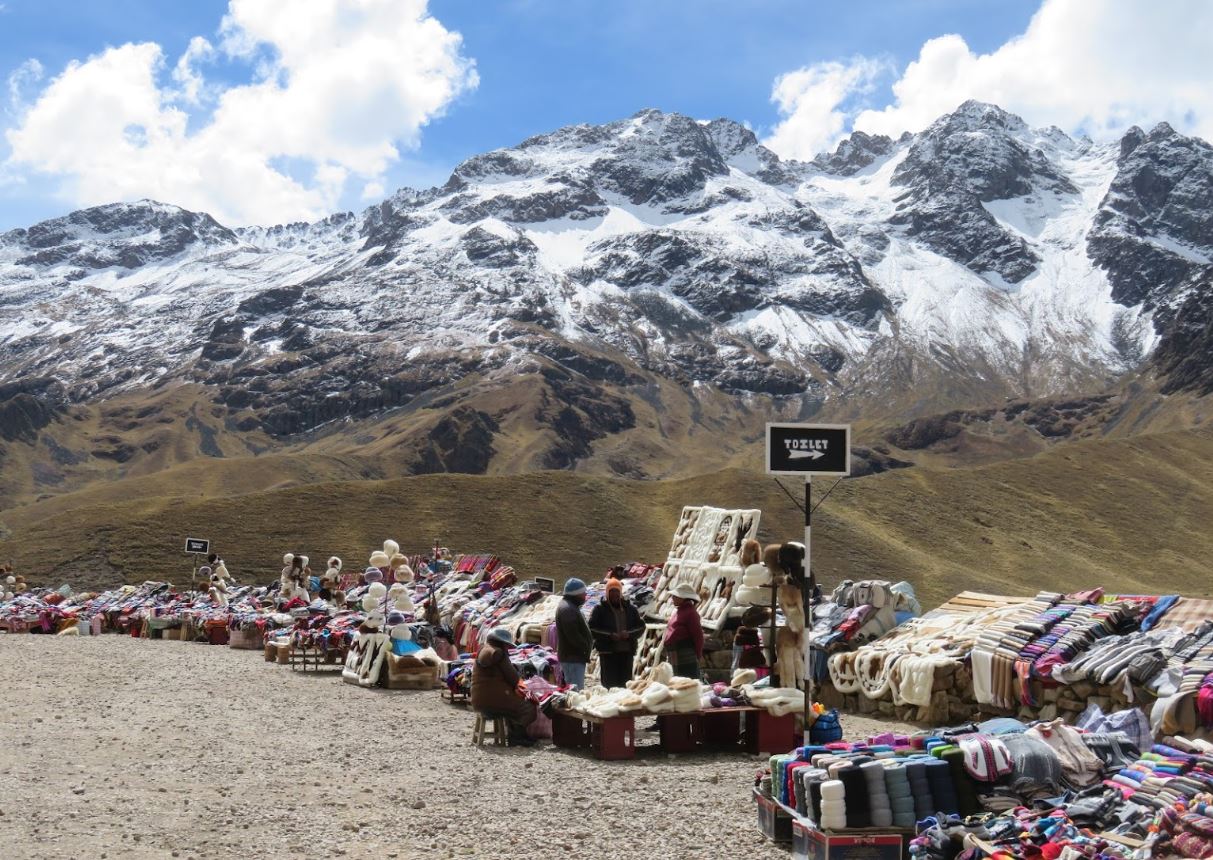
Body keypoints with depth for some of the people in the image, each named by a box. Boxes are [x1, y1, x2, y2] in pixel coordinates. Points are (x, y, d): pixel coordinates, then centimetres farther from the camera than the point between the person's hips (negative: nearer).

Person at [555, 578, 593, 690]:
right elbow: (573, 635, -23)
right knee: (576, 690, -12)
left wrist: (588, 645, 13)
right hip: (572, 657, -11)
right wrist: (586, 648, -15)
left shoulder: (571, 607, 19)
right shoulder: (567, 609, -17)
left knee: (578, 688, 15)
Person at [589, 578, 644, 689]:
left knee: (625, 682, 9)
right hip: (607, 652, -4)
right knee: (609, 683, -6)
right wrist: (610, 635, -17)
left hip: (627, 651, 4)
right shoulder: (600, 609, 1)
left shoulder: (630, 609, 11)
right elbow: (592, 629, -5)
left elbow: (641, 626, 10)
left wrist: (629, 634, -10)